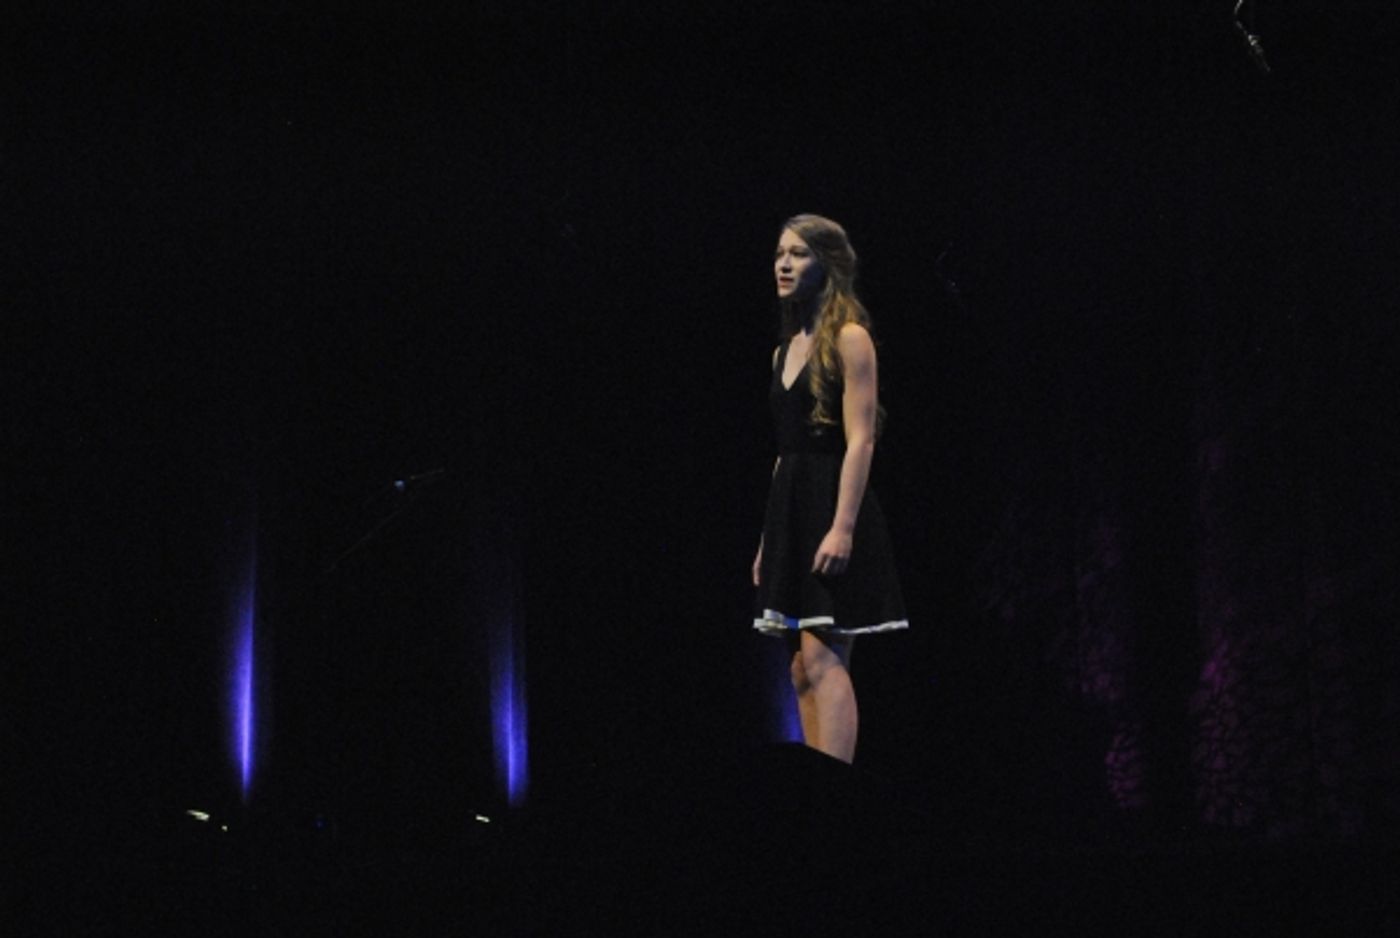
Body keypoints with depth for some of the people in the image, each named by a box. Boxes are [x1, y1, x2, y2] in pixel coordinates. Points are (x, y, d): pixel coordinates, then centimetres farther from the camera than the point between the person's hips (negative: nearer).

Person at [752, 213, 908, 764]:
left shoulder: (849, 338, -6)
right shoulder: (786, 350, 17)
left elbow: (860, 440, -13)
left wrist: (842, 527, -22)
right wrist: (769, 539, 16)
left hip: (832, 510, -8)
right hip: (790, 511, 8)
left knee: (822, 659, -14)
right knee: (803, 669, 6)